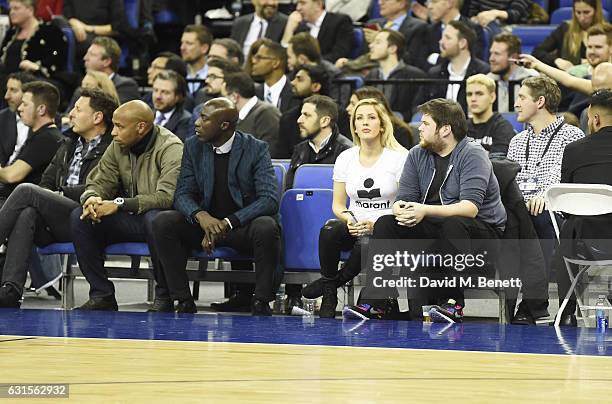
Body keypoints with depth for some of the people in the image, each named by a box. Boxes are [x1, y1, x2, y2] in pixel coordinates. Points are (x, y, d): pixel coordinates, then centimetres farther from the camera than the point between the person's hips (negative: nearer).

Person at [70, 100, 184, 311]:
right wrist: (92, 198, -18)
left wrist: (119, 204, -29)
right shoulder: (118, 147, 7)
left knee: (154, 218, -41)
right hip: (130, 220, 6)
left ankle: (164, 295, -24)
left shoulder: (171, 148, -15)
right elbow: (100, 182, 9)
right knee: (79, 217, -13)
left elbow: (167, 197, -27)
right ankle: (102, 295, -10)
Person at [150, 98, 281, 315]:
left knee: (267, 228, -37)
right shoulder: (193, 147, 2)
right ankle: (183, 301, -17)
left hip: (244, 225, -3)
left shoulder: (256, 149, -10)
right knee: (162, 222, -22)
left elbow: (269, 199, -18)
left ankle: (261, 303, -23)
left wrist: (227, 223, -28)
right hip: (205, 223, 3)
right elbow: (183, 194, -1)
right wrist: (201, 216, -26)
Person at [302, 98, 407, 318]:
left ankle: (333, 282, -11)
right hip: (355, 226, 3)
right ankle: (329, 295, -18)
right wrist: (347, 217, -12)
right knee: (330, 229, -32)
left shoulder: (399, 157, -3)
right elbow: (337, 204, 12)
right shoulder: (345, 158, 9)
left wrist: (376, 225, -21)